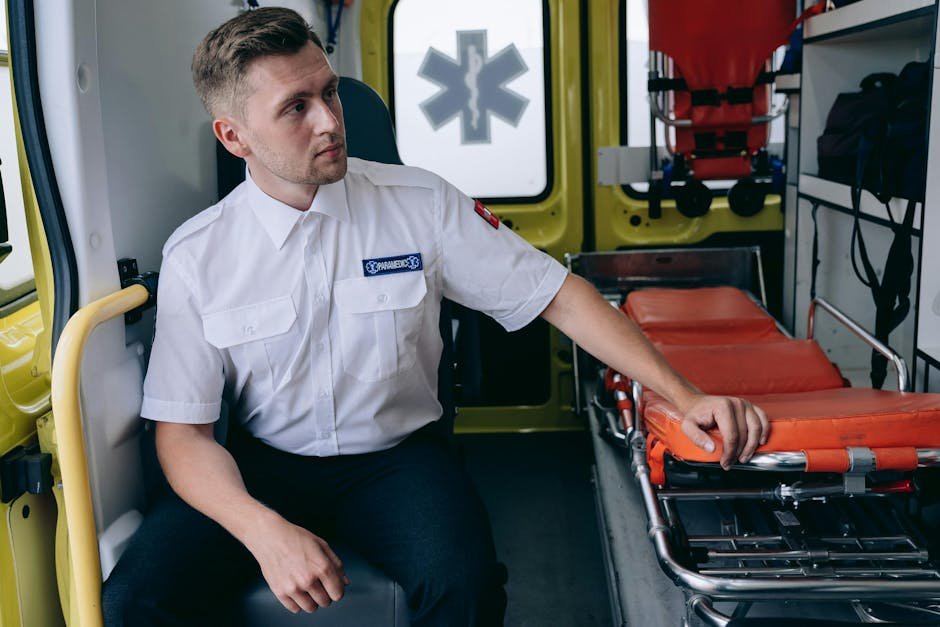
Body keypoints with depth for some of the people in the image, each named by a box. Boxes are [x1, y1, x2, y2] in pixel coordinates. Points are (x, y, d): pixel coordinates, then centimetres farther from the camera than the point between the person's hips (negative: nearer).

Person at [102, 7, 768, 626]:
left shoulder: (421, 205, -6)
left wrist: (684, 395, -11)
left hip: (397, 454, 0)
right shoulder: (196, 255, -5)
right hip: (261, 465, 1)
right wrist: (264, 530, -24)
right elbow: (183, 432, -5)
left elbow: (558, 294, -3)